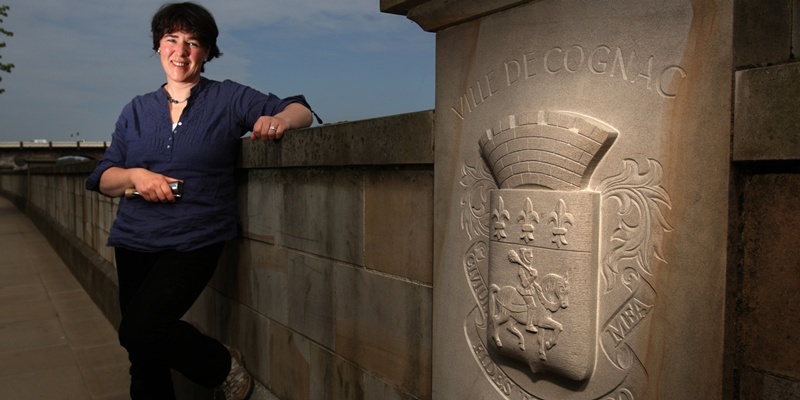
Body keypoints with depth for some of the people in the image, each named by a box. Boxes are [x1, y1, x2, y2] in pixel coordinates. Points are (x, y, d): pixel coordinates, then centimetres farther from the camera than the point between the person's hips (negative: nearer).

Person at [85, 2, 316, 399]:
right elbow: (102, 178, 12)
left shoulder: (228, 98, 3)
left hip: (195, 240, -4)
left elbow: (300, 109, -2)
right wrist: (135, 175, -11)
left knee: (140, 330, -19)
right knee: (144, 360, 8)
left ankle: (223, 365, 6)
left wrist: (280, 119, -25)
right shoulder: (137, 109, 13)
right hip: (134, 240, 5)